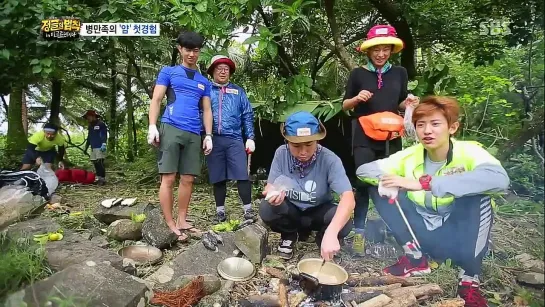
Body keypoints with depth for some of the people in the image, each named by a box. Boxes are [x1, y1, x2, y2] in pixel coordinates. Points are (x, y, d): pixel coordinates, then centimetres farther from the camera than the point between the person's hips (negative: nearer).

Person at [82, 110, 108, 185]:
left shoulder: (101, 124, -4)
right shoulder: (90, 126, 21)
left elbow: (104, 135, -13)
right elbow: (89, 138, 27)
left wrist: (103, 144, -22)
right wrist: (86, 147, 26)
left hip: (100, 148, -8)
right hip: (93, 148, 8)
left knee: (100, 163, -13)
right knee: (95, 163, 6)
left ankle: (103, 179, -10)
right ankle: (99, 178, 12)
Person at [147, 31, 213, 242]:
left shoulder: (204, 81, 22)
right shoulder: (168, 72, 11)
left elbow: (207, 110, 18)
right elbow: (156, 100, 4)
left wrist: (208, 135, 6)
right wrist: (152, 126, -9)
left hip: (194, 134, 4)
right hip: (171, 129, -4)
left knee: (188, 179, 3)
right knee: (168, 178, -6)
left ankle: (182, 221, 13)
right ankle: (169, 224, 1)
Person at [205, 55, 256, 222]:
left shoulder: (238, 91, 14)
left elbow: (247, 115, 11)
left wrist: (250, 138, 3)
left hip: (234, 139, 0)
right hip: (213, 140, 0)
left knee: (242, 175, -6)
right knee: (218, 177, 6)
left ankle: (248, 208, 3)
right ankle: (220, 210, 17)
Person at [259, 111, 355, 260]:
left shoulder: (330, 160, -27)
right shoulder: (281, 153, -19)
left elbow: (348, 198, -37)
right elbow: (270, 185, -13)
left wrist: (331, 232, -53)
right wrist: (271, 193, -41)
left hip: (318, 211, -1)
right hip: (290, 210, 2)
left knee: (344, 224, -32)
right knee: (266, 209, -29)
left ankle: (322, 239, 5)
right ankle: (289, 235, 5)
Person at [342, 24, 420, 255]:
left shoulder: (399, 73, 7)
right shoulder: (358, 74, 0)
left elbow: (400, 103, 15)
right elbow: (345, 106, 3)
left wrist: (410, 102, -6)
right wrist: (357, 98, -17)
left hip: (391, 137, 3)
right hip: (364, 137, -3)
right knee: (363, 182, -5)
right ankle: (359, 232, 5)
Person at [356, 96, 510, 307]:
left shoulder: (469, 152, -19)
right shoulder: (410, 156, -7)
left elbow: (499, 179, -41)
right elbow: (363, 170, -7)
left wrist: (425, 183, -45)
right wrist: (385, 179, -31)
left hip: (461, 237, -3)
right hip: (424, 235, 4)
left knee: (476, 191, -32)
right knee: (378, 187, -10)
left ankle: (470, 280, -14)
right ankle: (415, 258, 1)